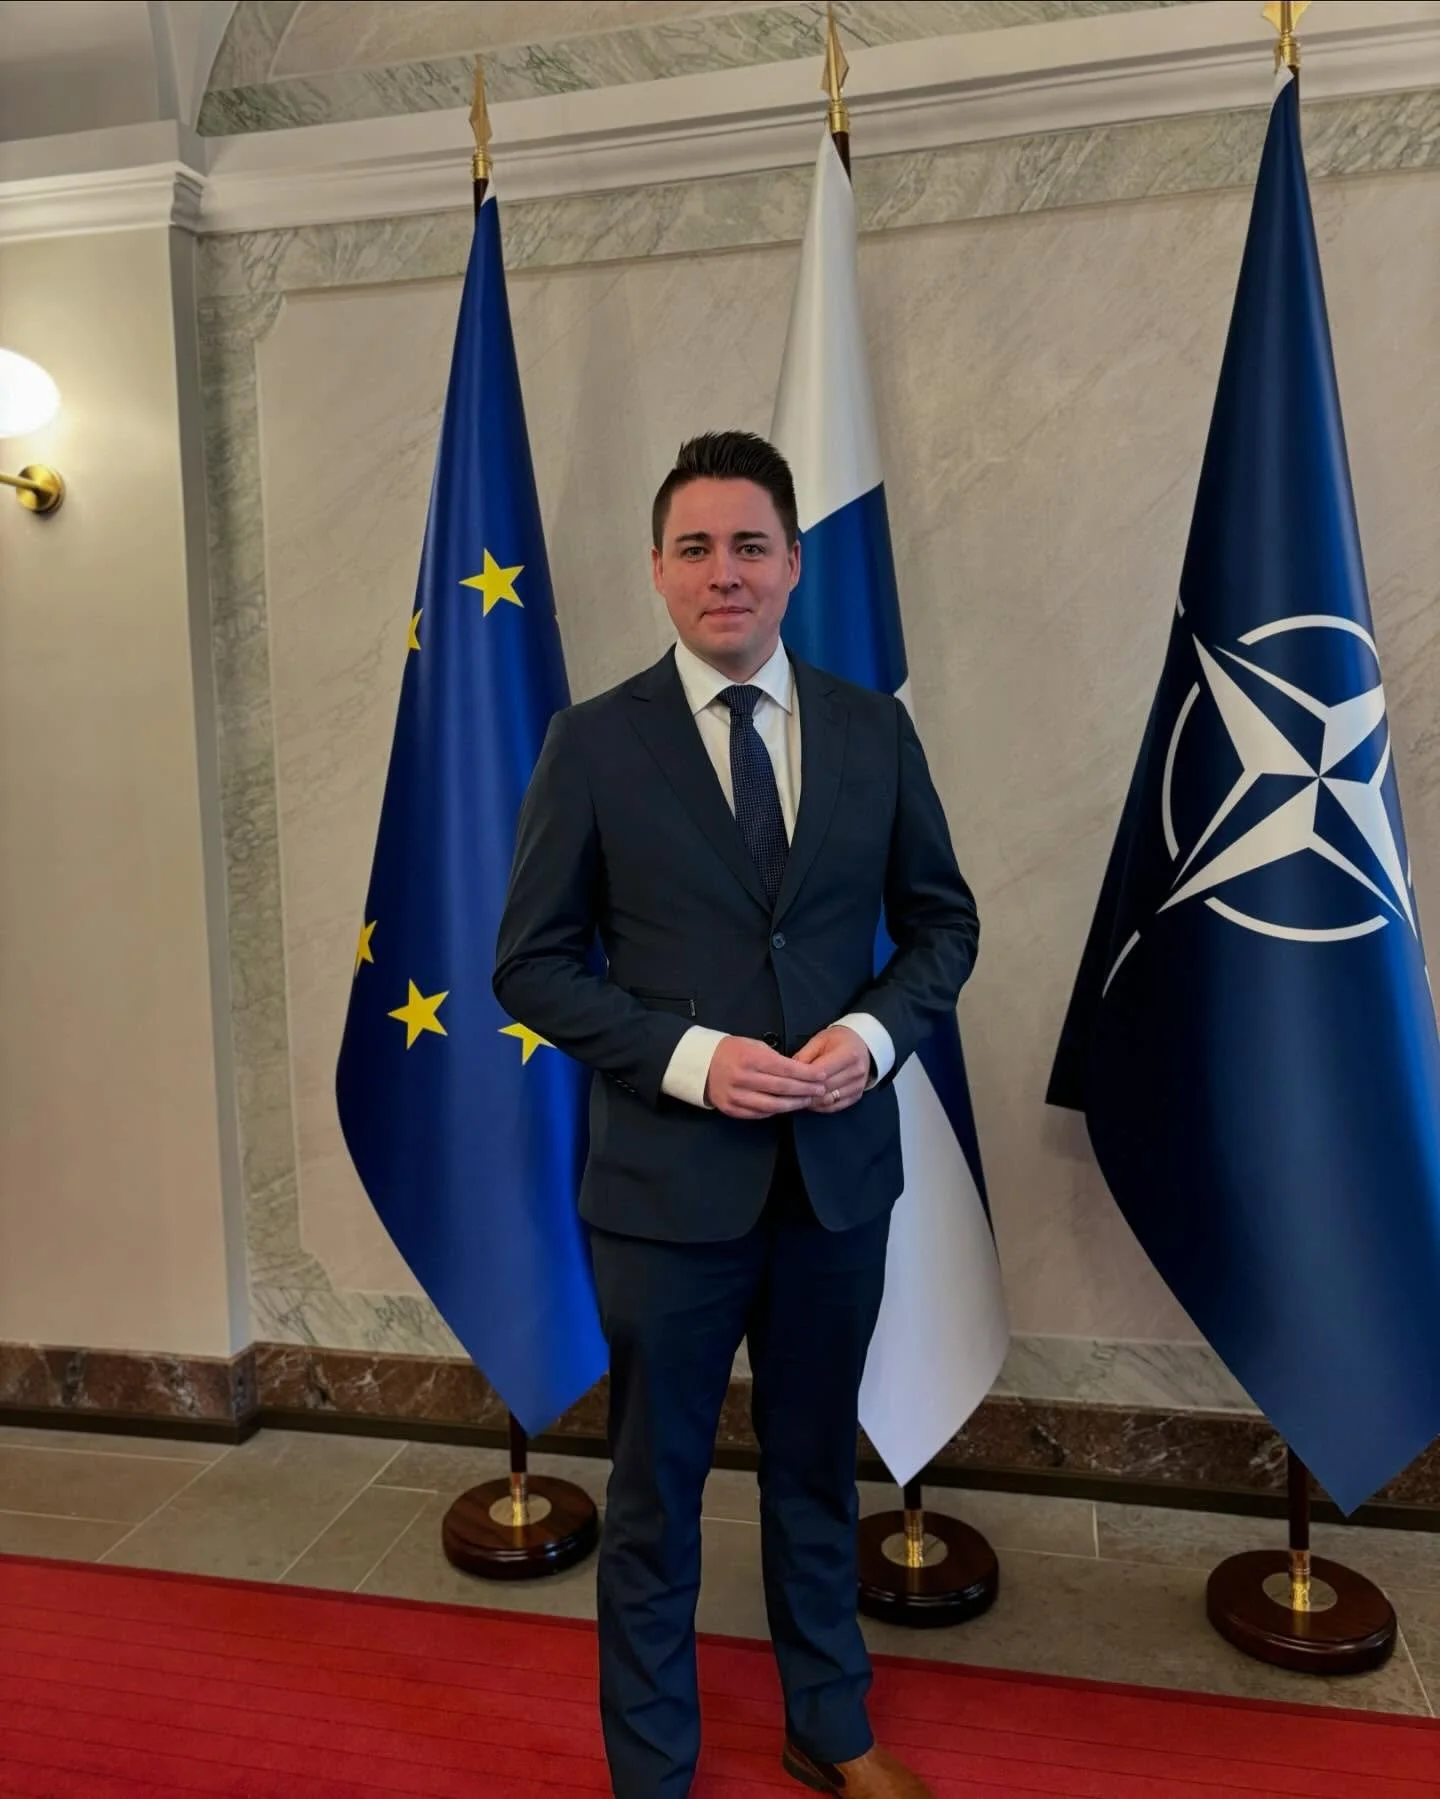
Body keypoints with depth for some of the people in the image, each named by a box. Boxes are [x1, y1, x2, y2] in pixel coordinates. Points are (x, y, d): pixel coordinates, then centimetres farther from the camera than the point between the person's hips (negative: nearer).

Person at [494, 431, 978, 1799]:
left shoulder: (874, 730, 1)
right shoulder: (594, 743, -7)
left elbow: (942, 920, 8)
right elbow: (531, 962, -5)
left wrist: (878, 1031, -12)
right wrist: (687, 1057, -18)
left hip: (840, 1167, 3)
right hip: (667, 1178, -2)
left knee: (816, 1469, 22)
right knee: (655, 1491, 14)